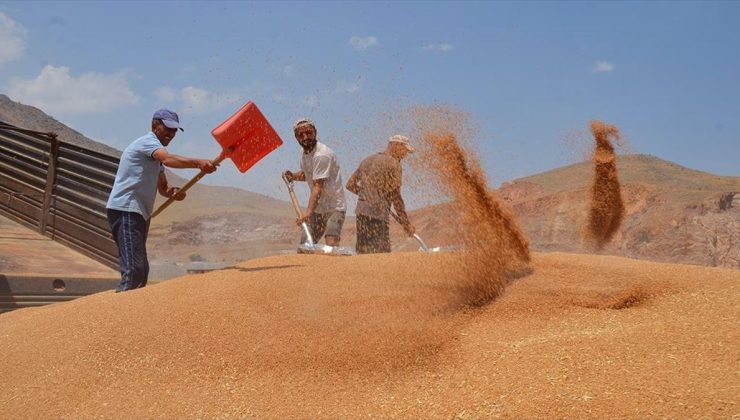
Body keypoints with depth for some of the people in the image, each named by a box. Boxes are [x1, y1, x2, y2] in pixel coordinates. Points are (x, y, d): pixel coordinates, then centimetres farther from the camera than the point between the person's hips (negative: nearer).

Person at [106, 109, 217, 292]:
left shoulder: (156, 157, 22)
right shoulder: (147, 141, -8)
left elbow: (162, 187, 16)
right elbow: (168, 159, -29)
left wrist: (174, 192, -6)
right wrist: (198, 163, -40)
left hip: (138, 214, 11)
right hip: (125, 210, -11)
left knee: (141, 270, 14)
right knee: (133, 270, -18)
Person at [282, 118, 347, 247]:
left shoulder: (322, 155, -22)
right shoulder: (304, 154, 6)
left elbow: (318, 187, -30)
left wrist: (308, 211, -40)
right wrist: (293, 176, 2)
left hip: (334, 207, -9)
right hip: (317, 208, 9)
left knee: (331, 244, -26)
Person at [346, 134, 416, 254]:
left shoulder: (368, 160, 18)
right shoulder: (393, 164, -4)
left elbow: (350, 184, 21)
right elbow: (395, 197, -9)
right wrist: (406, 224, -3)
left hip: (361, 212, 8)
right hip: (377, 215, -8)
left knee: (363, 253, 10)